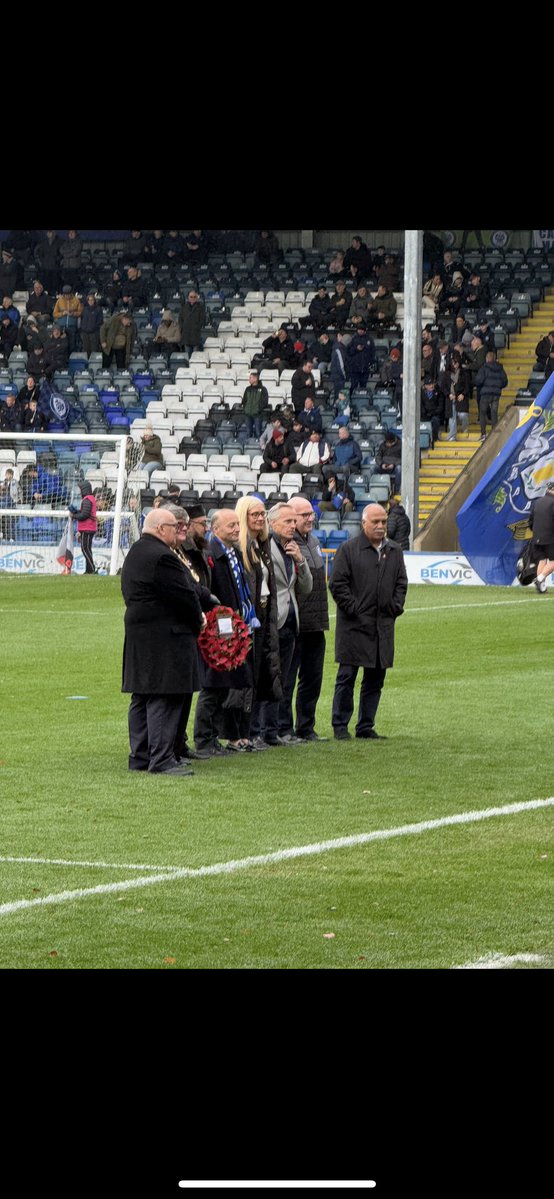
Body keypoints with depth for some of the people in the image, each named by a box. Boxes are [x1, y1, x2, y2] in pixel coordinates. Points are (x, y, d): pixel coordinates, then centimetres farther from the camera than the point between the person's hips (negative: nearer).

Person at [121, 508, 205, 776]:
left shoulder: (135, 553, 15)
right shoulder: (161, 556, -18)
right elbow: (184, 595, -16)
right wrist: (198, 620, 2)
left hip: (138, 634, 10)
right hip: (164, 637, -10)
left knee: (142, 698, 13)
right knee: (164, 698, -9)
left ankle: (140, 756, 17)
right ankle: (161, 759, -11)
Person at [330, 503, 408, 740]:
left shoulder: (394, 551, 14)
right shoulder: (348, 550, -3)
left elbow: (401, 582, 17)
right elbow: (337, 584, -6)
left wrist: (395, 607, 3)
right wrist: (353, 608, -12)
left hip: (383, 626, 5)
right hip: (354, 626, -5)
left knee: (375, 679, 8)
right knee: (347, 677, -2)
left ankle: (366, 726, 15)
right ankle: (340, 726, 5)